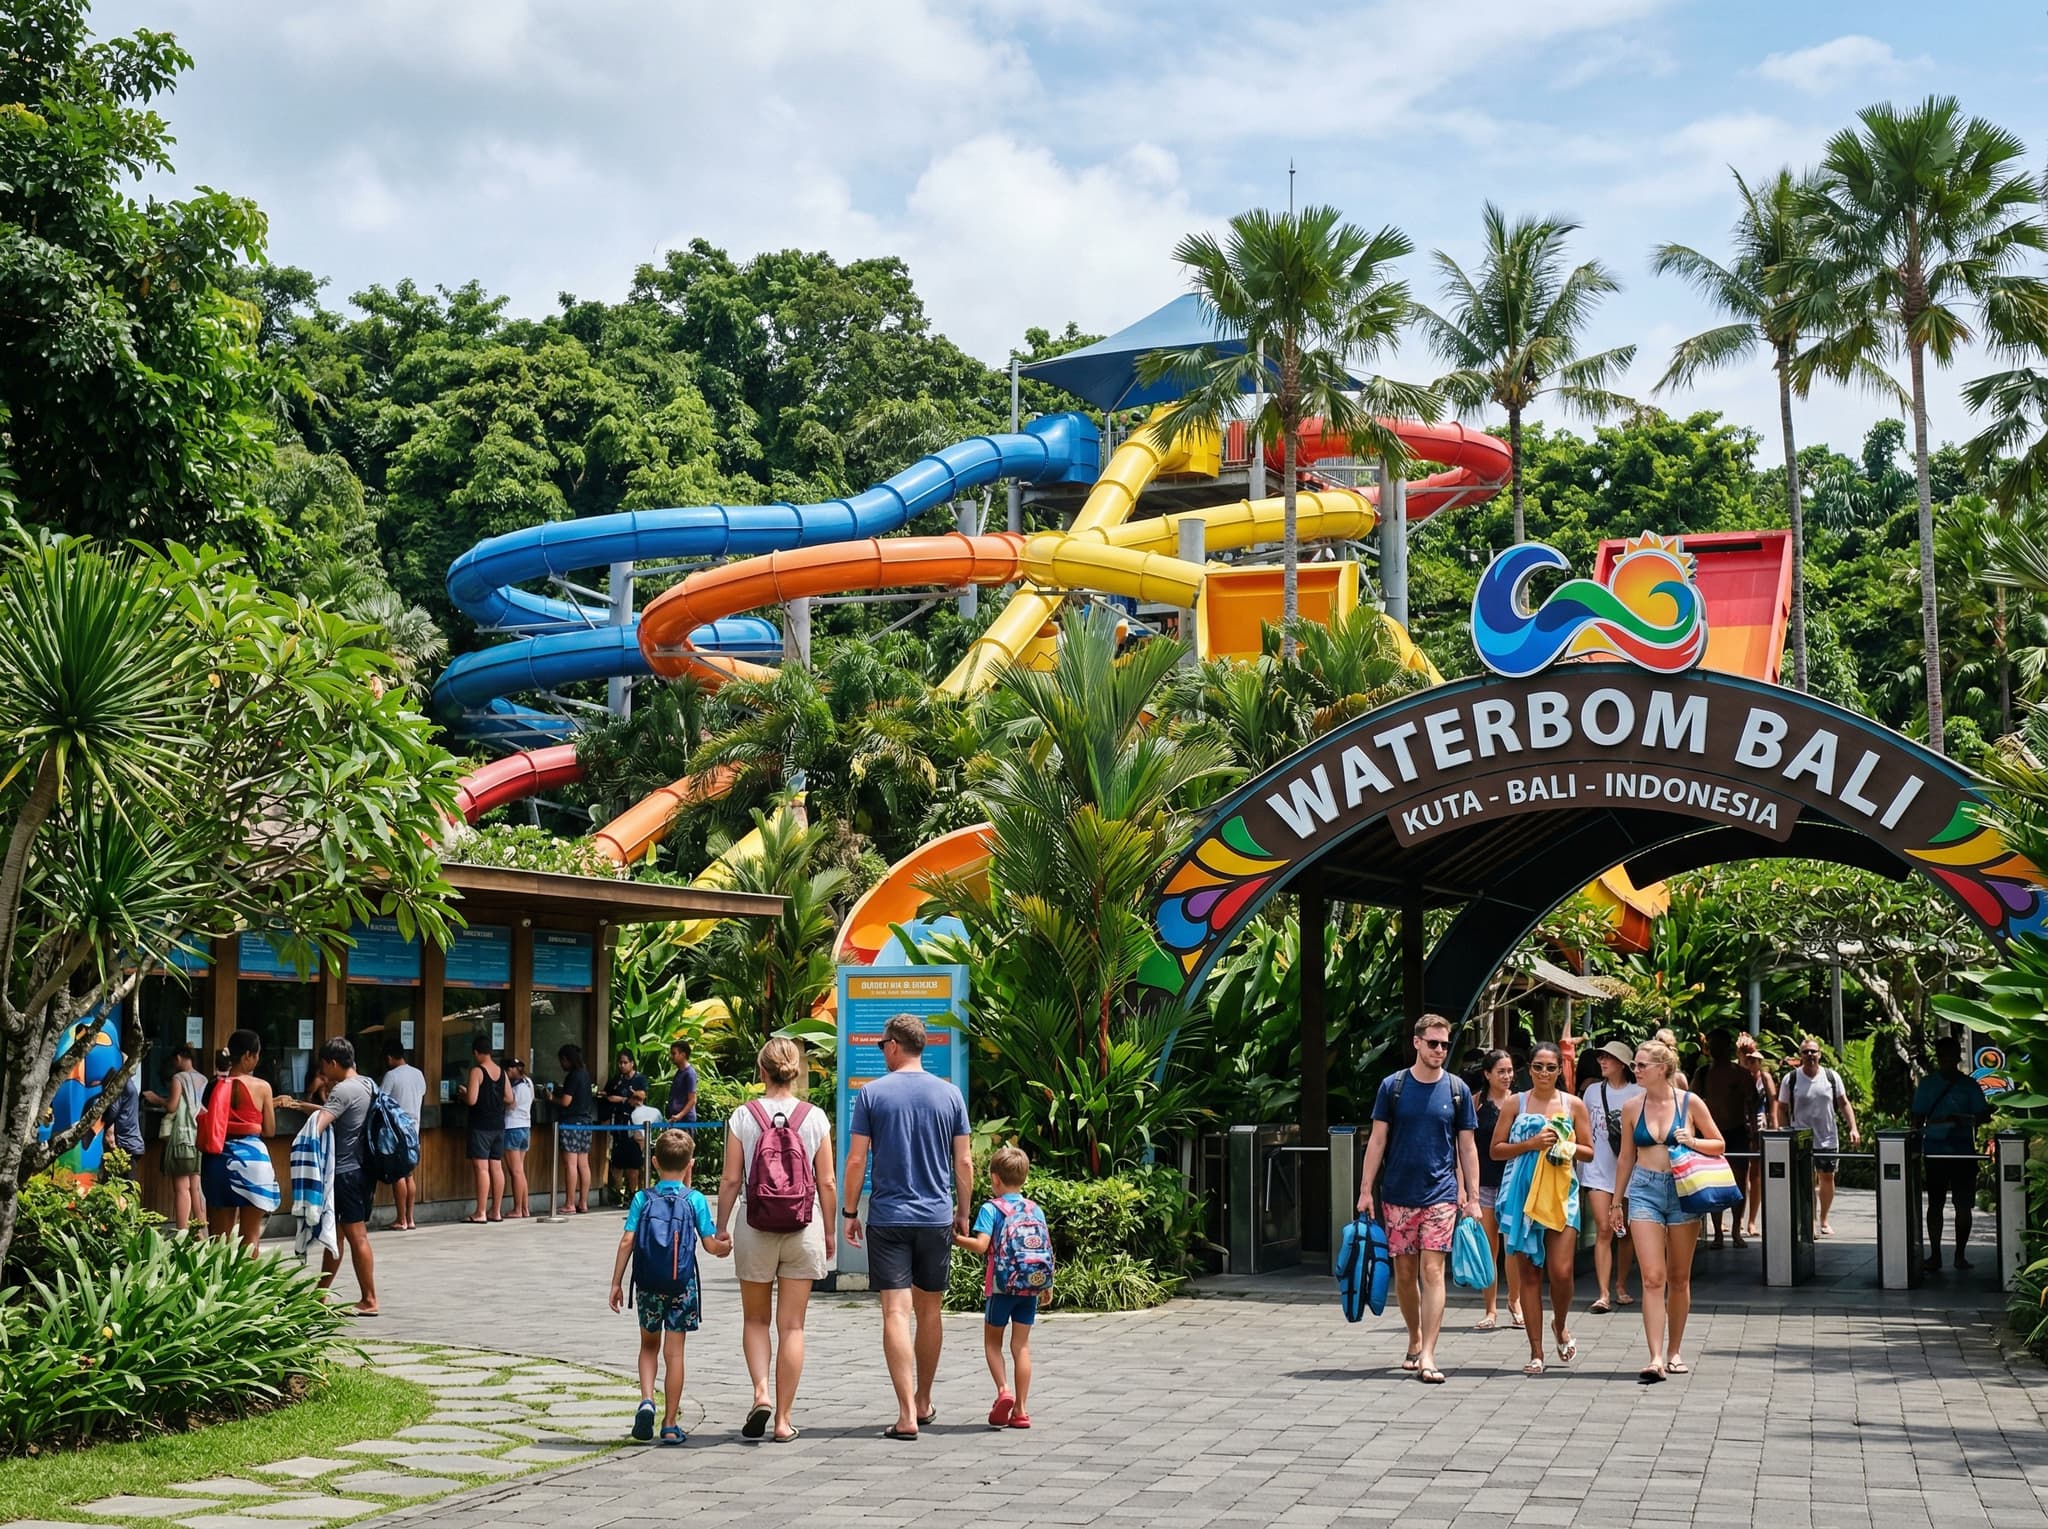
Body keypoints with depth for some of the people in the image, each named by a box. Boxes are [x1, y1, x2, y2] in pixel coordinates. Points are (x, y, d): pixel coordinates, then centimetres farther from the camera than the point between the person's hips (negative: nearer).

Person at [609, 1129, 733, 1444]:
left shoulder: (642, 1199, -2)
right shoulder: (695, 1200, -5)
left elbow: (627, 1242, -6)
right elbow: (710, 1245, -6)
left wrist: (616, 1282, 0)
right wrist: (724, 1246, 16)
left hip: (648, 1284, 1)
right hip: (683, 1285, -1)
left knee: (649, 1345, 20)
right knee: (674, 1353, 4)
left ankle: (647, 1399, -2)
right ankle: (670, 1425, 7)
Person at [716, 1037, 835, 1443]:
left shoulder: (743, 1117, -4)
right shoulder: (814, 1119, -3)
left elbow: (731, 1180, -3)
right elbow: (826, 1183, 0)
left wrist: (720, 1228, 8)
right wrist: (830, 1231, 11)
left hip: (755, 1227, 0)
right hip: (803, 1227, 0)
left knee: (755, 1320, 17)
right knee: (792, 1326, 7)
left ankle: (761, 1392, -4)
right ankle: (783, 1419, 8)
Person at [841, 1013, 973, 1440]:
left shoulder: (872, 1094, -4)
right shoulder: (950, 1094, 3)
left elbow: (856, 1160, -5)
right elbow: (964, 1163, 4)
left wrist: (850, 1212, 5)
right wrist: (962, 1213, 15)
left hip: (888, 1218, -3)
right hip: (937, 1218, 3)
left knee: (896, 1312, -6)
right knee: (929, 1312, 15)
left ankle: (907, 1415, -13)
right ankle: (923, 1403, 28)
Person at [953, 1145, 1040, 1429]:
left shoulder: (991, 1209, -8)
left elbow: (981, 1245, -20)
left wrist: (955, 1239, -6)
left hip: (1000, 1286, -4)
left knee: (992, 1341, 13)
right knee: (1021, 1345, 7)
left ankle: (1003, 1390, -8)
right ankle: (1020, 1409, 5)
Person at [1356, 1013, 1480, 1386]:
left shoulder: (1457, 1090, 3)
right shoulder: (1393, 1086, 2)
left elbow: (1467, 1147, 7)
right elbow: (1377, 1141, 4)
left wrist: (1473, 1197, 2)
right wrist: (1366, 1190, -1)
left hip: (1441, 1195, -1)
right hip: (1398, 1195, 1)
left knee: (1433, 1271, -9)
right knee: (1404, 1273, 8)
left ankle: (1427, 1356, -12)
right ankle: (1415, 1340, 27)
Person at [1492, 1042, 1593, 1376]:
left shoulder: (1574, 1105, 8)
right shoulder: (1515, 1104, 6)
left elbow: (1589, 1152, 8)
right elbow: (1496, 1150, 3)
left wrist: (1564, 1146, -10)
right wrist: (1531, 1144, -11)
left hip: (1561, 1195, 0)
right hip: (1521, 1195, 0)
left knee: (1562, 1272, -10)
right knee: (1528, 1273, 1)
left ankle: (1560, 1326, 21)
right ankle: (1536, 1352, 7)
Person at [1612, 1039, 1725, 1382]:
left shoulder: (1689, 1102, -2)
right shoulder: (1632, 1108, 4)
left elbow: (1718, 1144, 7)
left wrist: (1693, 1142, -13)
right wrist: (1618, 1202, 14)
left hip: (1683, 1190, -1)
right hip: (1644, 1191, 1)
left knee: (1679, 1277, 9)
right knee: (1653, 1278, -9)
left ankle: (1674, 1353, 22)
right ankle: (1656, 1358, -13)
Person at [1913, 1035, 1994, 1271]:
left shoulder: (1969, 1085, 4)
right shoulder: (1927, 1084, 6)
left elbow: (1983, 1115, -1)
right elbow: (1918, 1119, 8)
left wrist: (1961, 1119, -19)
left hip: (1963, 1152, 0)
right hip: (1935, 1151, 0)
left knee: (1963, 1205, 0)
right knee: (1935, 1203, 2)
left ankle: (1960, 1254, 9)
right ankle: (1935, 1254, 9)